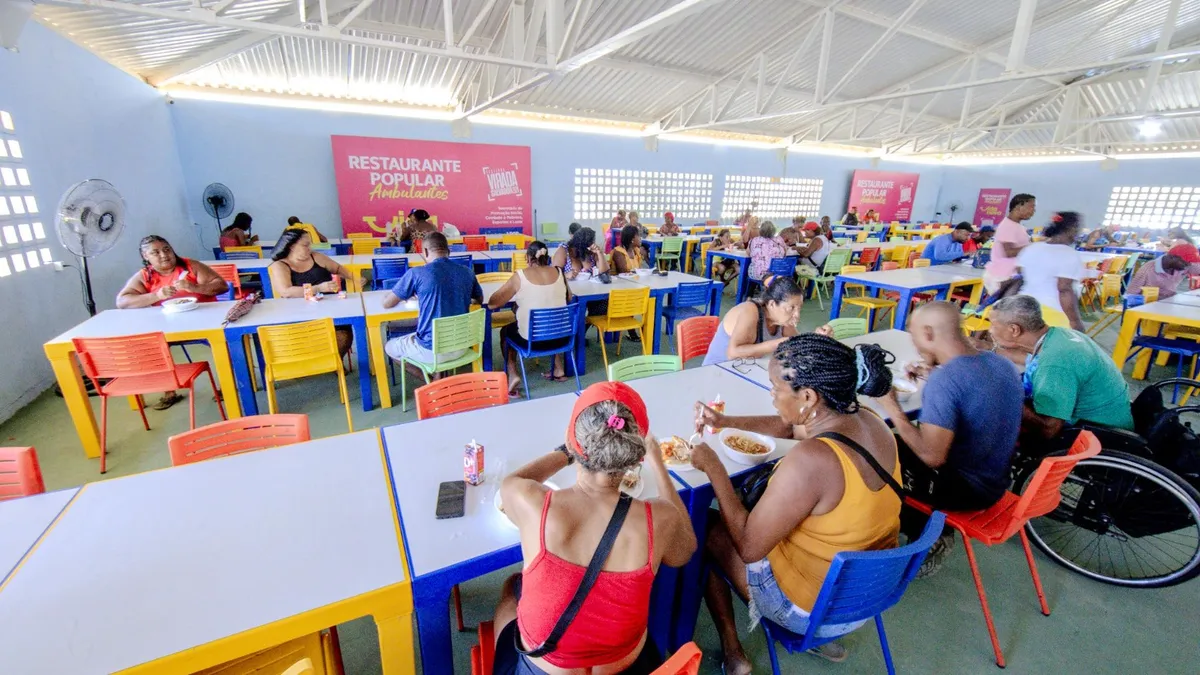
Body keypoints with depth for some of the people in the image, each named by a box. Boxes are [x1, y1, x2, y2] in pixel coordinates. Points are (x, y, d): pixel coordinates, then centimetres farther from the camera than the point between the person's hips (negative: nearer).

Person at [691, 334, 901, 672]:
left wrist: (713, 468, -18)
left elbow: (747, 547, -26)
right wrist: (725, 421, 5)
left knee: (706, 534, 11)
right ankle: (825, 637, 30)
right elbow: (790, 426, 9)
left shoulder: (811, 460, -36)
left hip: (814, 609, -7)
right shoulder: (869, 422, -11)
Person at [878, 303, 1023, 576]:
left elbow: (932, 457, -30)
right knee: (899, 445, 19)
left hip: (964, 487, -8)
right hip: (995, 481, 8)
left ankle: (927, 536, 16)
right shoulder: (1002, 363, -2)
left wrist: (892, 408, -21)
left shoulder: (944, 380, -29)